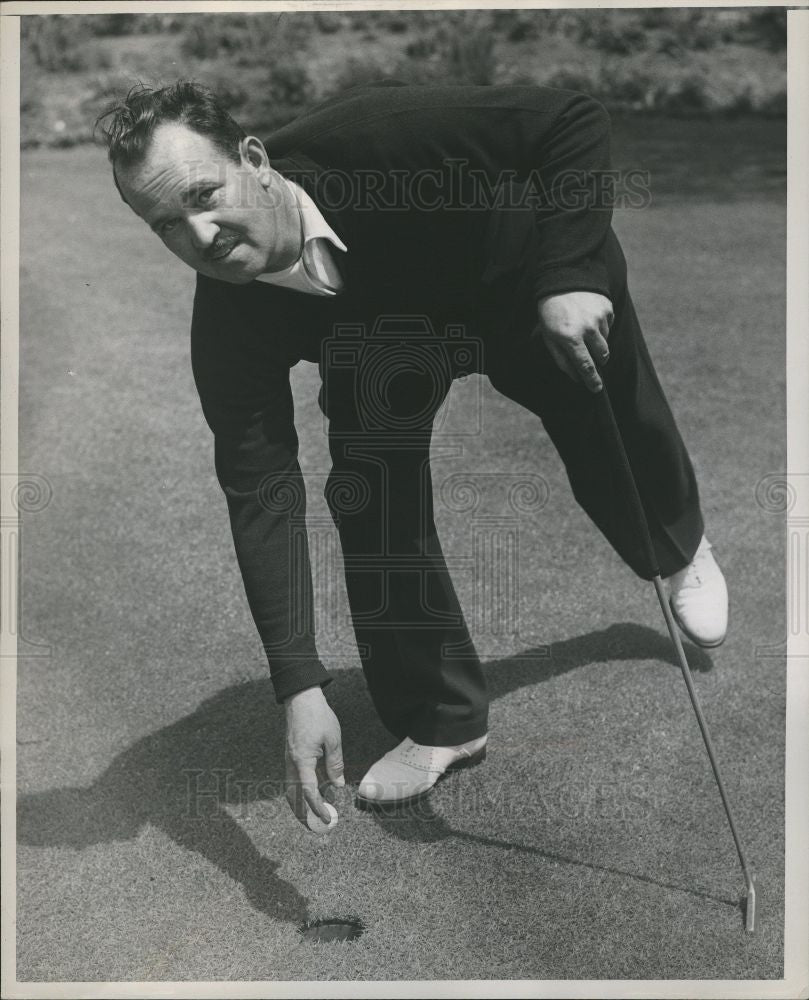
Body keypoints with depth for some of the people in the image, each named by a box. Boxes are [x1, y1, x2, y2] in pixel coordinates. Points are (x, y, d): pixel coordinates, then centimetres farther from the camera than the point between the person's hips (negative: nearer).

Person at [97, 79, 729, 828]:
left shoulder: (377, 138, -43)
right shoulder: (228, 330, -31)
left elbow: (574, 120, -33)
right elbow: (261, 498, -31)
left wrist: (570, 276, -45)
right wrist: (300, 687, -36)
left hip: (534, 278, -1)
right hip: (385, 340, 2)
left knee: (615, 446, 11)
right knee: (368, 499, -12)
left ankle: (683, 550, 50)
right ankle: (440, 722, 9)